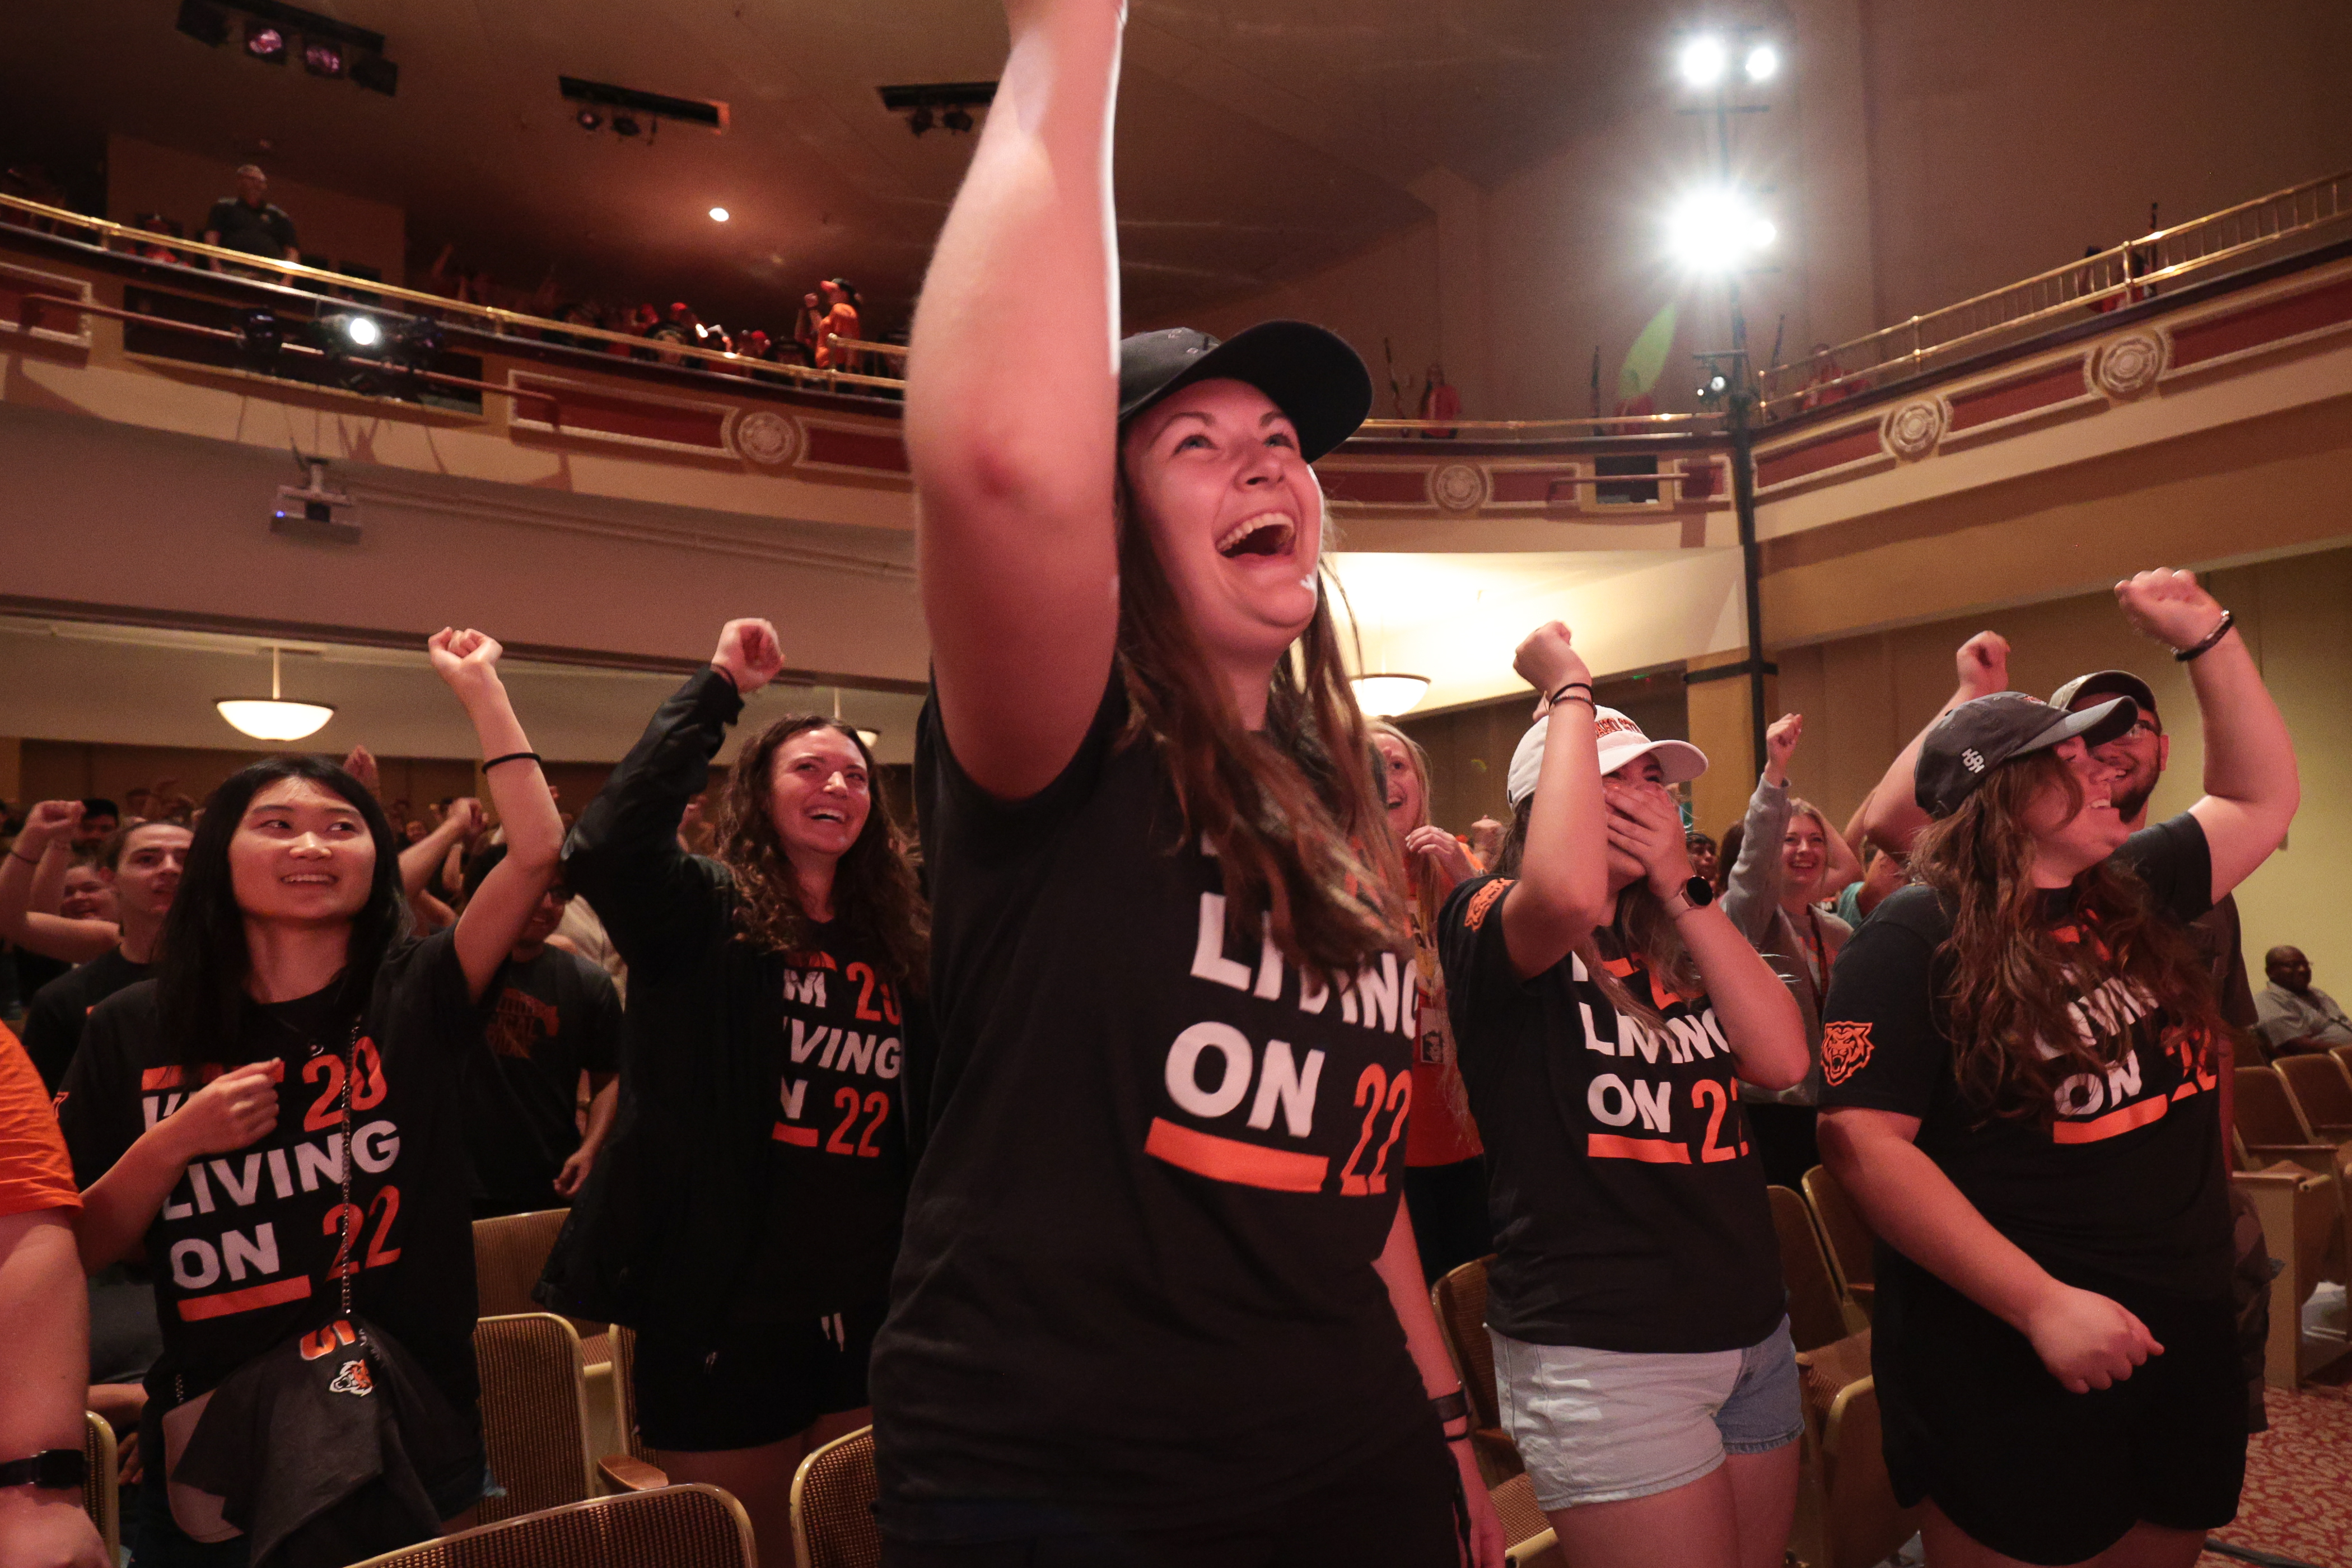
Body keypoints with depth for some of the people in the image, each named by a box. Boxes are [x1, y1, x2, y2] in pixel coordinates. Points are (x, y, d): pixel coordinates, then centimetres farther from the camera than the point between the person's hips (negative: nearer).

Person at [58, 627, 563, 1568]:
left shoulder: (412, 999, -5)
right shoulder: (135, 1032, -1)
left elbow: (537, 850, -19)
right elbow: (78, 1250, 2)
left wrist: (477, 685, -13)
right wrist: (175, 1142, -16)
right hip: (211, 1462, 1)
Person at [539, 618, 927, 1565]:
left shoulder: (892, 945, 7)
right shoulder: (705, 915, -5)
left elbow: (921, 1122, 9)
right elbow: (608, 844, -26)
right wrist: (719, 688, -20)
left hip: (864, 1311, 4)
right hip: (725, 1312, -4)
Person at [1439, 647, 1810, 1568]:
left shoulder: (1676, 938, 12)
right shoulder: (1490, 923, -9)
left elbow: (1782, 1061, -3)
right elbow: (1567, 893, -33)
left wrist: (1679, 888, -5)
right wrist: (1570, 693, -21)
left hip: (1752, 1329, 7)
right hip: (1601, 1354, -7)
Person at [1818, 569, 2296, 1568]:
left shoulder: (2131, 896, 6)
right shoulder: (1913, 940, -16)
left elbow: (2261, 801, 18)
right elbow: (1861, 1142, -22)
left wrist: (2206, 637, 10)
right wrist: (2040, 1304, -24)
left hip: (2186, 1335, 7)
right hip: (2012, 1364, -7)